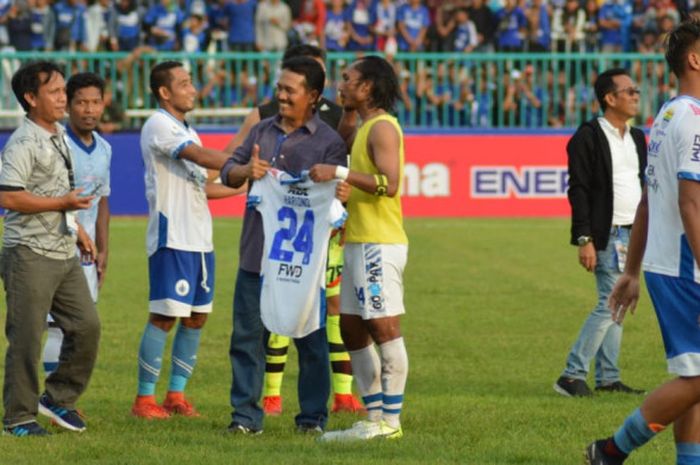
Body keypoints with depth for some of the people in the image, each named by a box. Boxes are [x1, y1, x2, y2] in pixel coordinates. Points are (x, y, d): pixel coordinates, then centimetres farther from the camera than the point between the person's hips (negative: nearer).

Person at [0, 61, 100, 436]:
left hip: (64, 253, 9)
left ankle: (58, 399, 21)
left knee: (86, 325, 7)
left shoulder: (58, 135, 13)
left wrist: (76, 227, 22)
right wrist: (64, 202, -22)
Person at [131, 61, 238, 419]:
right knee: (164, 318, -8)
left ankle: (176, 394, 15)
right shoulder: (159, 126, -10)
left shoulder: (186, 131, 19)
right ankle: (144, 399, -3)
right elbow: (202, 157, -22)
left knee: (196, 318, 8)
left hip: (199, 240, 9)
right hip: (172, 238, -9)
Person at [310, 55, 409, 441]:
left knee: (384, 327, -8)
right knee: (352, 330, 10)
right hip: (359, 243, 11)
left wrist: (339, 173, -24)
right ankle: (373, 419, 14)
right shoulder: (364, 129, 19)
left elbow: (390, 183, -22)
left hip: (379, 244, -11)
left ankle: (390, 421, -7)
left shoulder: (382, 127, -11)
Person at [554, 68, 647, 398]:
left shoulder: (637, 138, 15)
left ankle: (608, 378, 14)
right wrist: (584, 239, -18)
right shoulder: (589, 137, -9)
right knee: (611, 304, -12)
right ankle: (572, 375, -8)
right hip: (605, 235, -8)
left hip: (632, 235, 8)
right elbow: (578, 190, -12)